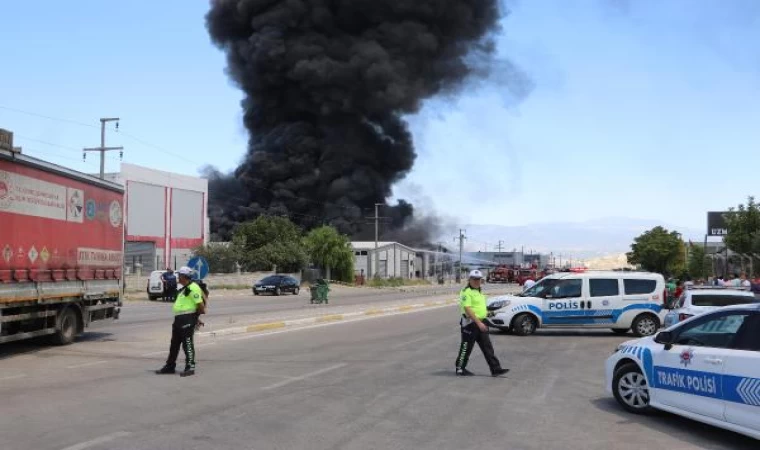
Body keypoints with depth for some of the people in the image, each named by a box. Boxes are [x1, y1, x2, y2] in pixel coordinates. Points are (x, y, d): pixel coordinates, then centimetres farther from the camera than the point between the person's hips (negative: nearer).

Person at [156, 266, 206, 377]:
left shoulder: (193, 288, -16)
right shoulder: (185, 288, 18)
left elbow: (200, 304, -21)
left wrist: (201, 311, -7)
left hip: (187, 319, -11)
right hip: (179, 318, 11)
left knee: (187, 343, -6)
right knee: (174, 343, 15)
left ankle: (190, 367, 1)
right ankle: (170, 366, 24)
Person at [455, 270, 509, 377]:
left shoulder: (479, 291, 17)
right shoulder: (466, 292, -13)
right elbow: (467, 309, -22)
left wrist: (485, 311, 12)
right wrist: (479, 323, -25)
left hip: (480, 323, 9)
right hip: (470, 323, -9)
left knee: (488, 347, 5)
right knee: (466, 347, 2)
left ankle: (495, 369, 5)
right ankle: (460, 368, 14)